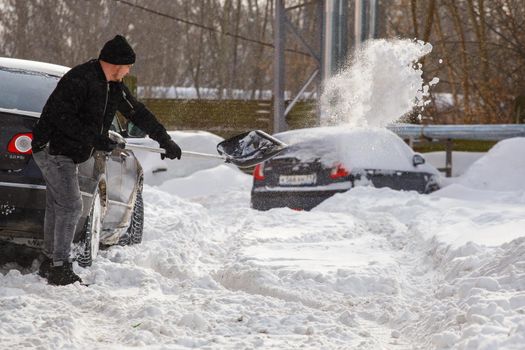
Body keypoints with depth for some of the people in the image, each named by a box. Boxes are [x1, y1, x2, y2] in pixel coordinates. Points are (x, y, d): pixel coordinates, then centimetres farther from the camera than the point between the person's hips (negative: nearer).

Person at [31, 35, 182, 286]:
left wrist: (165, 141, 20)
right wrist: (93, 138, -29)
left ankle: (49, 262, 23)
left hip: (68, 154, 9)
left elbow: (138, 113, 18)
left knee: (58, 206, 14)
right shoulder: (79, 79, -21)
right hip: (53, 149, -9)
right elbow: (61, 116, -27)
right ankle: (60, 268, -12)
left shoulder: (114, 87, 9)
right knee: (70, 206, -13)